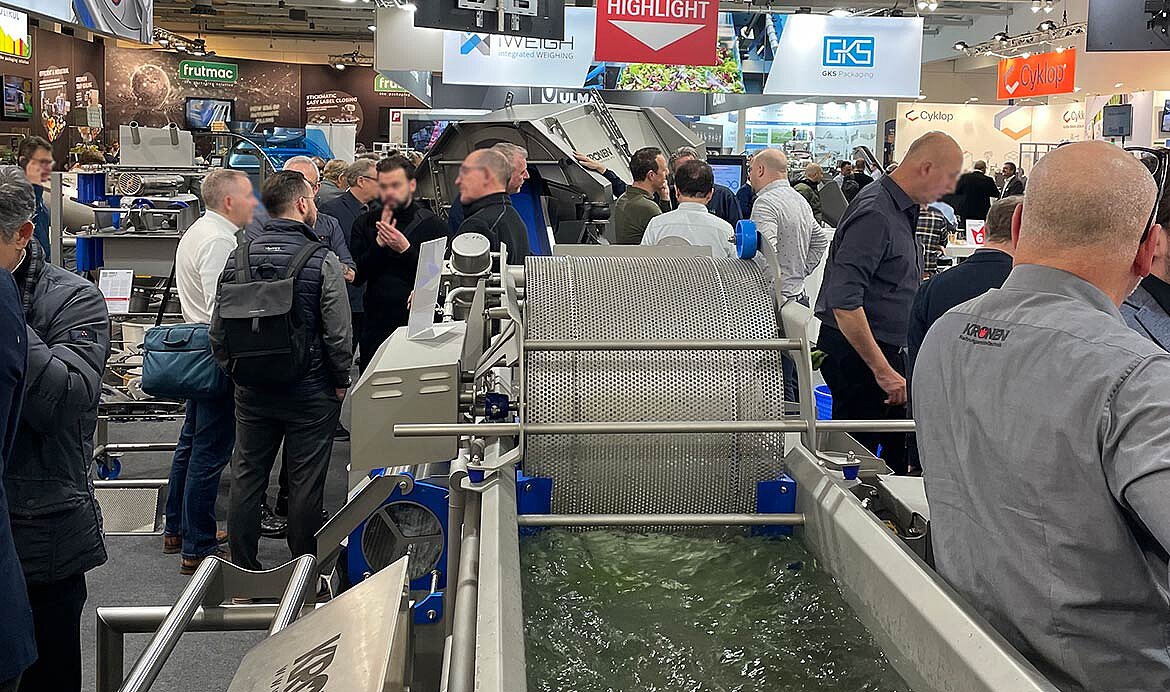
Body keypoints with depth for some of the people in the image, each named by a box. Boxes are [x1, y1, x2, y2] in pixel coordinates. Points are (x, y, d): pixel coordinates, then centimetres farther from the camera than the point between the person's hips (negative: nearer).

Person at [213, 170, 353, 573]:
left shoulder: (239, 257, 1)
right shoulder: (322, 261, -12)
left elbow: (218, 331, 5)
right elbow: (338, 334, -14)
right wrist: (341, 382, 0)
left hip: (251, 391, 4)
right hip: (309, 390, -4)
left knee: (247, 477, 12)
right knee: (305, 481, 6)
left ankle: (242, 573, 21)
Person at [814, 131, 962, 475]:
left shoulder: (903, 210, 12)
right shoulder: (874, 214, -20)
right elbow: (843, 301, -28)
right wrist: (882, 370, -26)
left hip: (888, 349, 10)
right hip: (856, 355, -10)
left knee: (902, 449, 13)